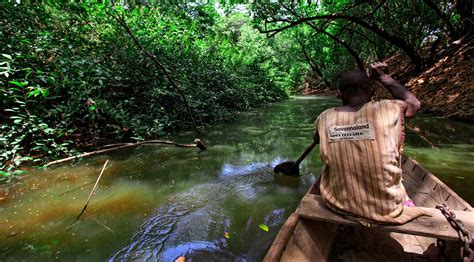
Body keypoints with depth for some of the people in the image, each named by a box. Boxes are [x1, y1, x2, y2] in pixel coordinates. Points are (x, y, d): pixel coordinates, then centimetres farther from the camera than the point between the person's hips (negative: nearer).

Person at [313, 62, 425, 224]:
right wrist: (383, 76, 10)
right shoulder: (387, 111, -17)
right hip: (386, 209, 0)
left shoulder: (324, 119, -13)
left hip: (338, 205, 0)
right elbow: (414, 103, 6)